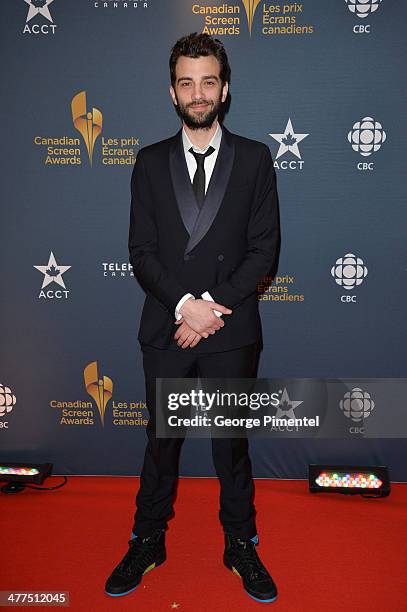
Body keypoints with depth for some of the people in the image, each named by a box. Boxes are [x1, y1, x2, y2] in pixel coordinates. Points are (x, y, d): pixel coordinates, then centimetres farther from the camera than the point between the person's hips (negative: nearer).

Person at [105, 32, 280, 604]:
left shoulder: (254, 159, 2)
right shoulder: (150, 162, 6)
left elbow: (265, 249, -4)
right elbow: (141, 250, 0)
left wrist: (213, 305, -14)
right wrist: (185, 305, -15)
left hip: (231, 330, -1)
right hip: (166, 328, 1)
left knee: (232, 443, 12)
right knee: (161, 441, 14)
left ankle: (241, 546, 31)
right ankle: (148, 543, 33)